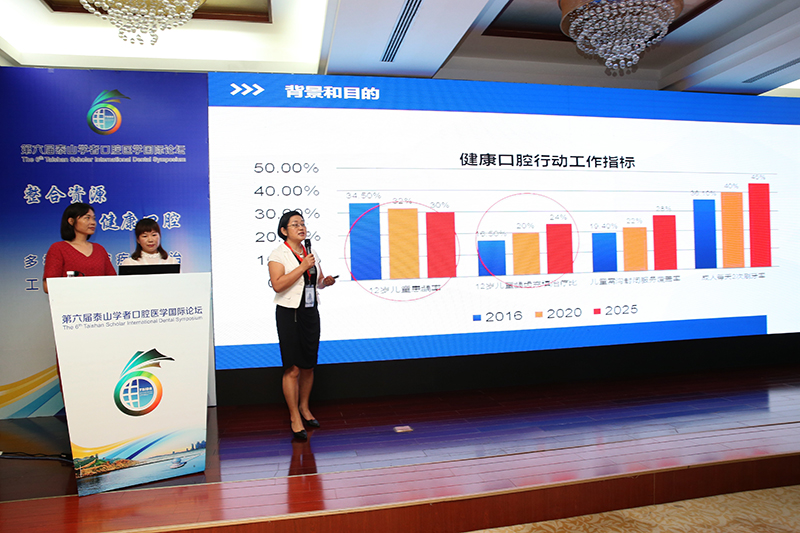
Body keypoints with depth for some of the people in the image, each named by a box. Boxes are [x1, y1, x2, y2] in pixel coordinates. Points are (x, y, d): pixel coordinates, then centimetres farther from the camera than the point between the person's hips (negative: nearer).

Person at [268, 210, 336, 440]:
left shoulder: (311, 253, 12)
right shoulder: (278, 254, -7)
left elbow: (318, 281, 23)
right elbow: (277, 285, -21)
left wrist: (326, 281, 0)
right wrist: (303, 266, -22)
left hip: (310, 313, 6)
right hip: (289, 314, -6)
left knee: (309, 367, 12)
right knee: (292, 369, -5)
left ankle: (304, 408, 30)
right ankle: (295, 419, 6)